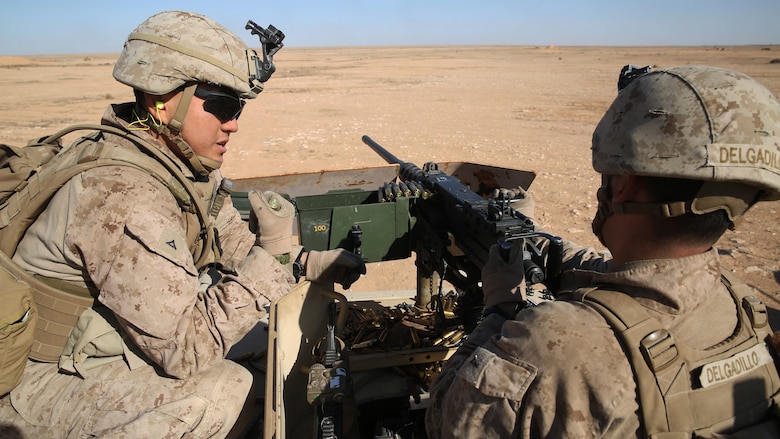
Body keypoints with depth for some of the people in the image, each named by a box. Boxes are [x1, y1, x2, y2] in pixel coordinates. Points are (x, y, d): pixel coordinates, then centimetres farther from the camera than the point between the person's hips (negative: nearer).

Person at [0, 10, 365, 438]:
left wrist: (313, 263, -7)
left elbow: (231, 241, 6)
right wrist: (271, 256, -30)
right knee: (226, 392, -22)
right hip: (36, 386, -8)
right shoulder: (126, 196, -32)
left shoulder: (190, 164, -5)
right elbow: (186, 348, -30)